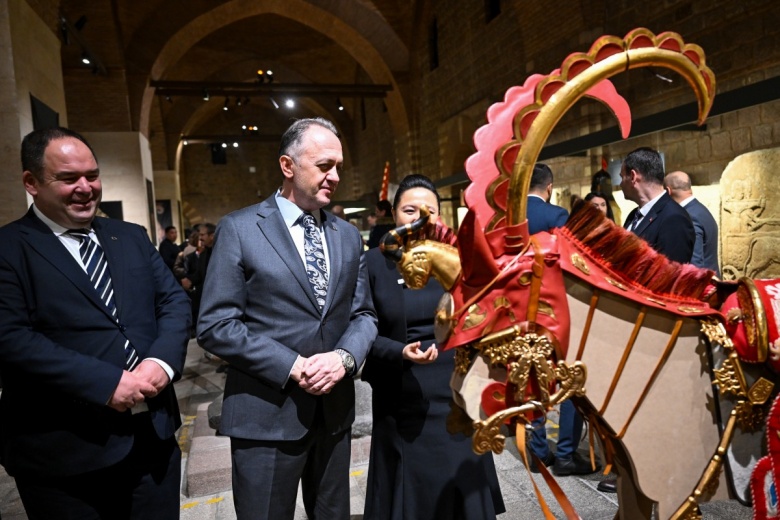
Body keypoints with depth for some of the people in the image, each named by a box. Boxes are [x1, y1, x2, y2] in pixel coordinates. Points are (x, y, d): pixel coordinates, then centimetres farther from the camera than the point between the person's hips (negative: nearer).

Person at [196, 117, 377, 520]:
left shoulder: (348, 235, 7)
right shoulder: (239, 229, -7)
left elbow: (363, 313, 8)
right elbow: (215, 325, -11)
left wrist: (344, 356, -13)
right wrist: (292, 366, -18)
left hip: (334, 410, 5)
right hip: (267, 415, -4)